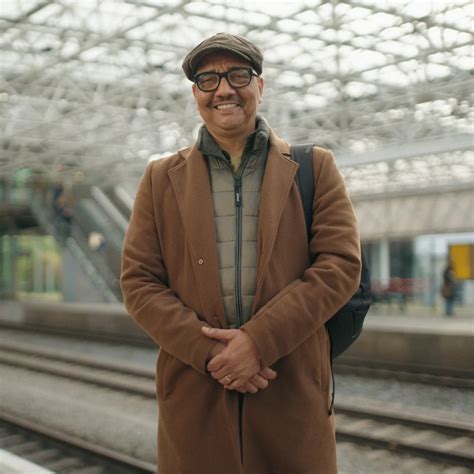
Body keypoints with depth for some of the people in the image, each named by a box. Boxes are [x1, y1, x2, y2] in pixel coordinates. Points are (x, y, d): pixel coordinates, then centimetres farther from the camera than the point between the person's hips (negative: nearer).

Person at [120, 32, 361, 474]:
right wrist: (209, 351, -11)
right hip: (193, 392, 1)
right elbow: (138, 283, 3)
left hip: (292, 390, 0)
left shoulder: (315, 167, 6)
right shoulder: (161, 178, 9)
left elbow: (341, 264, -4)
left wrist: (258, 340, -14)